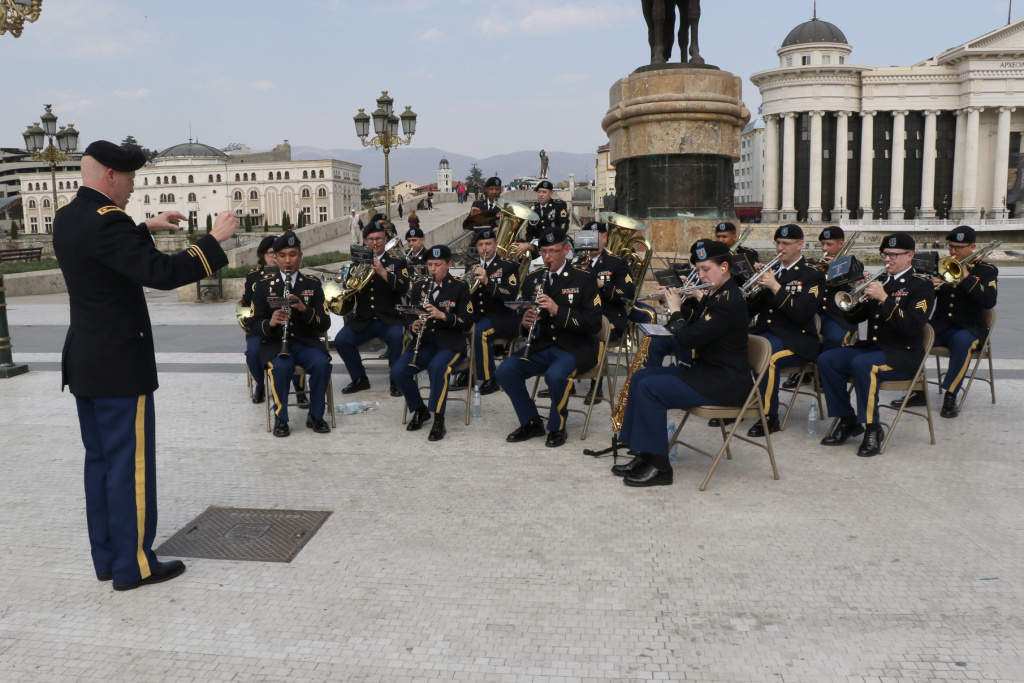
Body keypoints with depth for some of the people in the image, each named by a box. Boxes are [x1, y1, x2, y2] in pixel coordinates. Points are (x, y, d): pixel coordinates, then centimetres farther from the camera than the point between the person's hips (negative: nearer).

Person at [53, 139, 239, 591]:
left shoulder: (67, 218, 10)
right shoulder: (105, 220, -20)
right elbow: (163, 273, -27)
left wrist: (145, 228, 21)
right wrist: (214, 239, -19)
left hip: (84, 363, 10)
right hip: (119, 366, -10)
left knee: (99, 462, 15)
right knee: (130, 464, 0)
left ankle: (106, 558, 25)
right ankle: (133, 565, 9)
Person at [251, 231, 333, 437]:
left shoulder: (313, 284, 6)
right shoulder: (264, 285, 5)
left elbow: (325, 325, -1)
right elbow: (255, 323, 2)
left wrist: (305, 309, -20)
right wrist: (270, 323, -21)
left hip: (307, 341, 1)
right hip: (275, 343, -1)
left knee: (322, 363, -31)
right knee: (281, 367, -34)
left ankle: (315, 416, -10)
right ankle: (280, 419, -14)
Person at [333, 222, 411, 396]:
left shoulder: (396, 262, 6)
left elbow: (403, 288, -12)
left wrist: (383, 272, -24)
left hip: (389, 319, -3)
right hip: (362, 320, 3)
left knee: (396, 336, -34)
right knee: (340, 340, -20)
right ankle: (360, 379, 2)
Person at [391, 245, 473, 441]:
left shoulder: (459, 287, 0)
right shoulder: (419, 287, 12)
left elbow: (467, 323, -6)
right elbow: (411, 316, 17)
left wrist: (443, 315, -22)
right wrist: (413, 326, -8)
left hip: (450, 343, -4)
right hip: (425, 341, 4)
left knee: (437, 367, -38)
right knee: (398, 372, -22)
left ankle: (438, 421, -26)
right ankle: (420, 410, 4)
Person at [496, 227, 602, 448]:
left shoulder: (583, 279, -5)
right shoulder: (533, 279, 9)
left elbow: (594, 324, -13)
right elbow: (523, 315, 16)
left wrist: (558, 310, -25)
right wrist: (525, 323, -11)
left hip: (575, 347, -5)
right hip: (542, 345, 5)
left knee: (555, 375, -35)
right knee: (505, 371, -19)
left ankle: (557, 428, -8)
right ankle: (531, 423, 1)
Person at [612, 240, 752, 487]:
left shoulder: (728, 301, -21)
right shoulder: (714, 294, 11)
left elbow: (688, 338, -26)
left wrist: (675, 310, -10)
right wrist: (676, 302, 5)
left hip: (725, 383, -11)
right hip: (704, 370, 11)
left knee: (649, 388, -21)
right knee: (639, 377, 5)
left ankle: (659, 467, -13)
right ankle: (644, 455, 7)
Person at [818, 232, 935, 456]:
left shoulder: (922, 285, -4)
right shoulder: (880, 281, 13)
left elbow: (912, 326, -20)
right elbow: (854, 318, 11)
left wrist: (884, 298, -24)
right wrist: (858, 298, -10)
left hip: (904, 354, -6)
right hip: (872, 346, 6)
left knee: (862, 364, -35)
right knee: (826, 360, -15)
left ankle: (872, 429, -22)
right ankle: (848, 421, -3)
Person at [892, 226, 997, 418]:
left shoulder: (986, 270, 3)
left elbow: (989, 301, -15)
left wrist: (966, 277, -21)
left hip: (970, 328, -3)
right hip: (941, 326, 4)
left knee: (961, 340, -39)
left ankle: (949, 395, -27)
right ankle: (918, 392, -11)